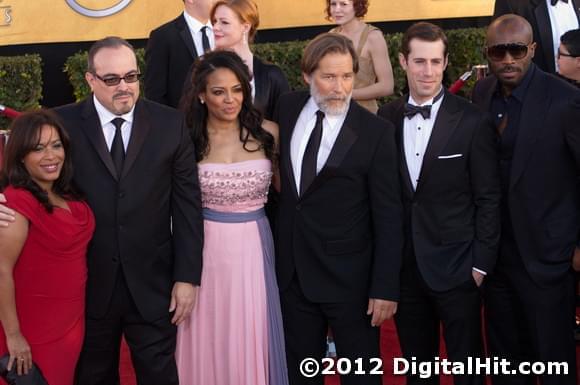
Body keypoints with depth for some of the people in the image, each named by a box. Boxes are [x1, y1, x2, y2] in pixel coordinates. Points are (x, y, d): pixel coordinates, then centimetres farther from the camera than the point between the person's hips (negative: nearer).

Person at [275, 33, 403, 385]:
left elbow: (388, 216, -11)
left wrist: (386, 287, -14)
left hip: (350, 277, -4)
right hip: (292, 270, 4)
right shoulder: (288, 108, 2)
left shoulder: (376, 131, -12)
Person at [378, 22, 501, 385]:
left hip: (456, 268, -3)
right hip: (403, 266, 4)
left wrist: (481, 263, -8)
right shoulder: (386, 119, 3)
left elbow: (488, 199, -6)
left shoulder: (473, 122, -8)